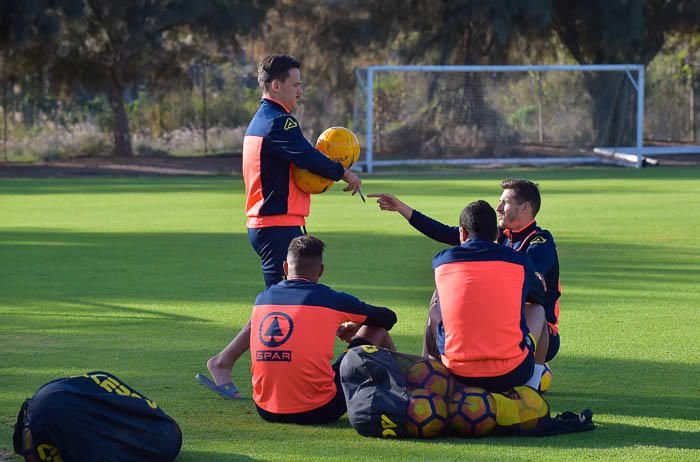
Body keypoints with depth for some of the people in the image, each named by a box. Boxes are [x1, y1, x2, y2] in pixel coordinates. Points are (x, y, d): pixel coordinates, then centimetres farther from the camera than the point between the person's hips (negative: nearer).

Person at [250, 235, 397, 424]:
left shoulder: (261, 299, 6)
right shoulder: (331, 299, -5)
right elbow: (388, 317, 13)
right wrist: (356, 327, 34)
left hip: (266, 412, 4)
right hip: (319, 412, -4)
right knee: (377, 330, 15)